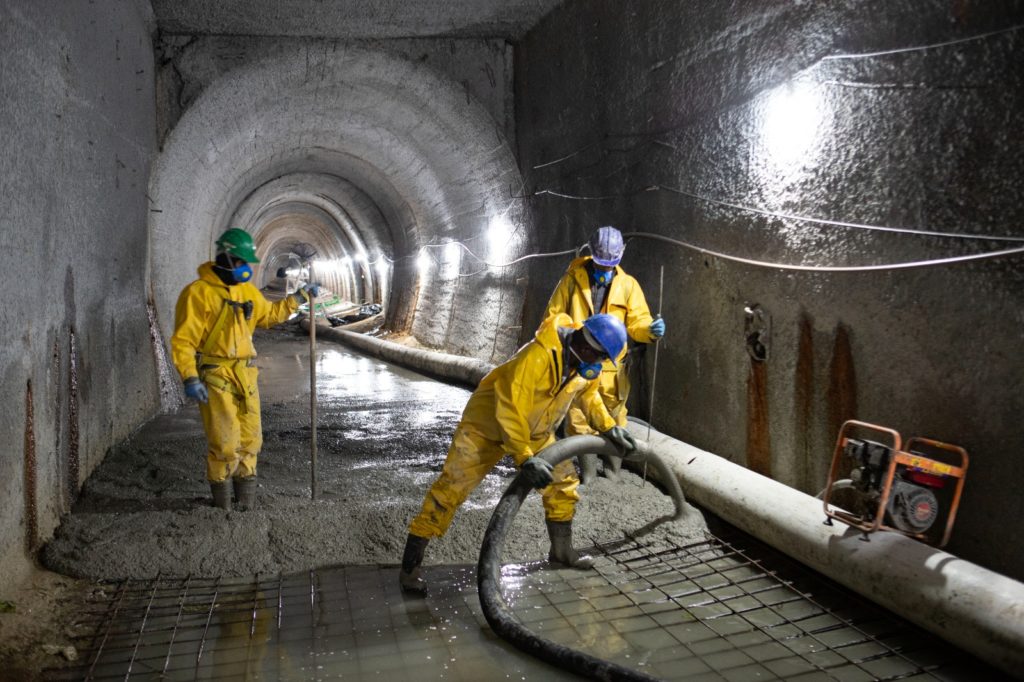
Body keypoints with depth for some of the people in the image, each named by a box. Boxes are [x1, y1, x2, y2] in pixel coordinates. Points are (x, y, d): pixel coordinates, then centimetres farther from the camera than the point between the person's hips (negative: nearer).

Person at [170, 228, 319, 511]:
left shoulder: (246, 290, 12)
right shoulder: (198, 292, -10)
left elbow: (269, 314, 28)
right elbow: (183, 340, -13)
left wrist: (298, 297, 22)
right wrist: (190, 378, -21)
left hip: (245, 376, 7)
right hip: (215, 378, -7)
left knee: (250, 440, 9)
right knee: (225, 443, -7)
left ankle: (246, 502, 22)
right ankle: (221, 502, 11)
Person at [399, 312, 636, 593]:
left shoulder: (585, 362, -9)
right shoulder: (539, 355, -37)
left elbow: (588, 393, 12)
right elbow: (510, 409, -38)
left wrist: (609, 427, 3)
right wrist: (525, 458, -42)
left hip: (535, 432, 8)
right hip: (487, 424, -8)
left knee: (563, 479, 8)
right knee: (451, 488, -11)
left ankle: (561, 549, 27)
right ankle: (410, 566, -4)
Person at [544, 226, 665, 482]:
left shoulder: (628, 285, 3)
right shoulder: (573, 279, -1)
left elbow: (637, 321, 0)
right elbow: (554, 316, 3)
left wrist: (650, 329, -22)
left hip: (612, 366, 1)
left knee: (613, 421, 11)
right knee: (579, 419, 6)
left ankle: (612, 471, 28)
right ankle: (587, 472, 22)